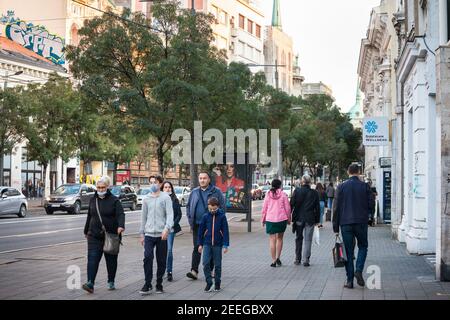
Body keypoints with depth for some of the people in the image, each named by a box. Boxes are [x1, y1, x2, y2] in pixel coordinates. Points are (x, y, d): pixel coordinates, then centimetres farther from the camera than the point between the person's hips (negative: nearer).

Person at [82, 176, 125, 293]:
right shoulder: (93, 200, 11)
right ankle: (90, 283, -15)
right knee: (92, 259, -9)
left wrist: (121, 226, -35)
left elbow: (120, 214, -17)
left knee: (111, 260, 10)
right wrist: (86, 231, 28)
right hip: (94, 236, 3)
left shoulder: (114, 200, -4)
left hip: (111, 236, -3)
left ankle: (111, 282, 24)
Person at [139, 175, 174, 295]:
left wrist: (167, 228, -25)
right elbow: (143, 217, 17)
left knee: (161, 261, 4)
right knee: (147, 258, -11)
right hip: (149, 234, 2)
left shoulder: (166, 198, -1)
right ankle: (147, 284, -5)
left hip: (162, 234, -2)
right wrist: (142, 234, 15)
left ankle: (159, 284, 17)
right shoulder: (146, 199, 11)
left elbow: (170, 214, -9)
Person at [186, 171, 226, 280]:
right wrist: (190, 219, 5)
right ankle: (194, 271, -6)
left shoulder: (216, 192, -1)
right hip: (197, 225, 2)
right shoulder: (194, 192, 11)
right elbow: (188, 206, 18)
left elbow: (223, 207, -2)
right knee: (197, 248, -3)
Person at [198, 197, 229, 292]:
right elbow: (201, 230, 7)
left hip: (218, 244, -1)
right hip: (207, 244, 1)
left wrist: (225, 245, -6)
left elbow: (225, 231, -3)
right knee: (206, 263, -8)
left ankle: (217, 284, 18)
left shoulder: (222, 216, -5)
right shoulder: (205, 216, 0)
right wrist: (200, 244, 7)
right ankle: (209, 283, 2)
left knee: (217, 265, 7)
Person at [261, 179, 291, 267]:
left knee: (272, 240, 3)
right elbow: (287, 208, -2)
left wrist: (263, 219, 13)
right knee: (279, 238, 17)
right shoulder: (283, 194, -3)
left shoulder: (268, 194, 0)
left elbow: (264, 208, 3)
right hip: (282, 219, 0)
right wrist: (289, 219, 10)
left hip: (270, 220, 0)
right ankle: (278, 257, 7)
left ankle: (273, 261, 1)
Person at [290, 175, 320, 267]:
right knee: (308, 240, 3)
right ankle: (306, 260, -1)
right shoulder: (314, 193, -2)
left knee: (298, 239, 14)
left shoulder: (297, 191, -5)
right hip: (310, 219, -1)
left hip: (299, 219, 1)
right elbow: (317, 207, 3)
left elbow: (292, 204, -5)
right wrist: (317, 220, 10)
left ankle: (298, 259, 18)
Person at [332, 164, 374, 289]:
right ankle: (359, 270, -4)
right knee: (363, 246, 18)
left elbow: (336, 208, -1)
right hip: (361, 222, 0)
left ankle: (349, 280, 5)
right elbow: (371, 205, -2)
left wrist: (335, 227, 3)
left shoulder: (341, 187, 1)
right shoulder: (365, 186, 0)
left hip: (345, 223, 0)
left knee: (348, 251, 5)